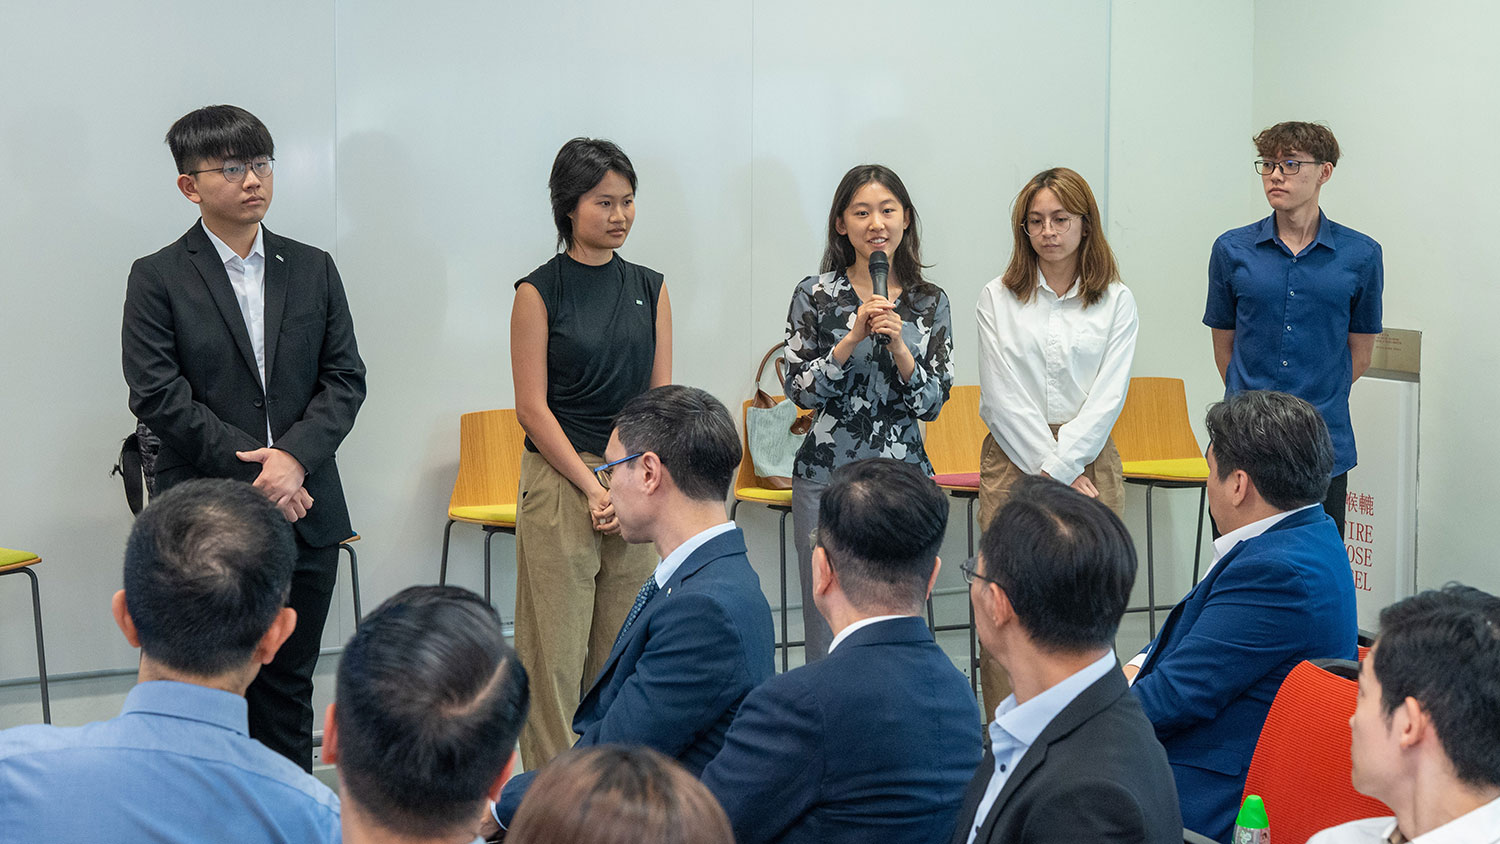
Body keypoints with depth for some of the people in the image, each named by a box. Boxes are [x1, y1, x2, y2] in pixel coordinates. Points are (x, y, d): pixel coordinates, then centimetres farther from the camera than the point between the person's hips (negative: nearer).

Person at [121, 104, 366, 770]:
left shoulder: (313, 269, 10)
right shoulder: (159, 279, -1)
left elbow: (345, 378, 5)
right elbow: (159, 396, -9)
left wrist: (295, 456, -12)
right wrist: (251, 471, -14)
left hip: (304, 513, 4)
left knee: (289, 688, 11)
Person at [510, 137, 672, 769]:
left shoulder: (649, 289, 11)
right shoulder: (540, 291, -3)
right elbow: (533, 407, -6)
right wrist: (594, 488, -12)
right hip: (561, 480, -4)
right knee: (557, 649, -2)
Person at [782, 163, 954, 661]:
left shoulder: (929, 302, 6)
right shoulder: (815, 295, 0)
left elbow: (933, 404, 2)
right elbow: (800, 391, -5)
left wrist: (898, 345, -14)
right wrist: (852, 338, -16)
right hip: (827, 474, -2)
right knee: (827, 632, 2)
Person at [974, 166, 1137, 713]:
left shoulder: (1116, 301, 7)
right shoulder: (997, 299, 6)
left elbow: (1108, 396, -1)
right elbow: (1003, 398, 0)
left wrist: (1060, 468, -10)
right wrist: (1048, 472, -8)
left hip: (1089, 464, 0)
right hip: (1013, 462, 0)